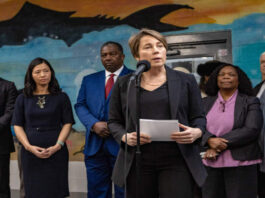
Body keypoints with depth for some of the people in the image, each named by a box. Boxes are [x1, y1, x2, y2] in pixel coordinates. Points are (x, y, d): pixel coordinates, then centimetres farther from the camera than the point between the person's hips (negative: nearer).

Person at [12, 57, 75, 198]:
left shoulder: (61, 97, 4)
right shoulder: (23, 98, 8)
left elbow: (67, 123, 1)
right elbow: (17, 125, 5)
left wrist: (57, 146, -12)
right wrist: (29, 146, -9)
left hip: (56, 151, -1)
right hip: (30, 152, 1)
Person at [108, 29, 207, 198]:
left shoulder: (186, 81, 7)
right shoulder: (124, 84, 8)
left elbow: (199, 117, 9)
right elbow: (114, 121, 11)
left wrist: (196, 132, -12)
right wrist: (125, 137, -9)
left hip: (177, 161, -1)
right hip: (138, 163, 1)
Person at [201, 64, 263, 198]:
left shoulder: (250, 102, 2)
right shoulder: (206, 102, 12)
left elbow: (252, 130, -9)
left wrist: (218, 147, -13)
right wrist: (210, 140, -19)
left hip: (240, 163, -2)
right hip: (211, 164, 3)